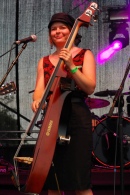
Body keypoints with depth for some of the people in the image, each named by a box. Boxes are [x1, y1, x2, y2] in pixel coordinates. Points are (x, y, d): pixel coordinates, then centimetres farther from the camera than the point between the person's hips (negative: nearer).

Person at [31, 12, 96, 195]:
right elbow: (40, 89, 4)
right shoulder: (44, 61, 16)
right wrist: (37, 101, -18)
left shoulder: (85, 54, 6)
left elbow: (90, 88, -6)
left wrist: (71, 65, -17)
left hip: (77, 118, -4)